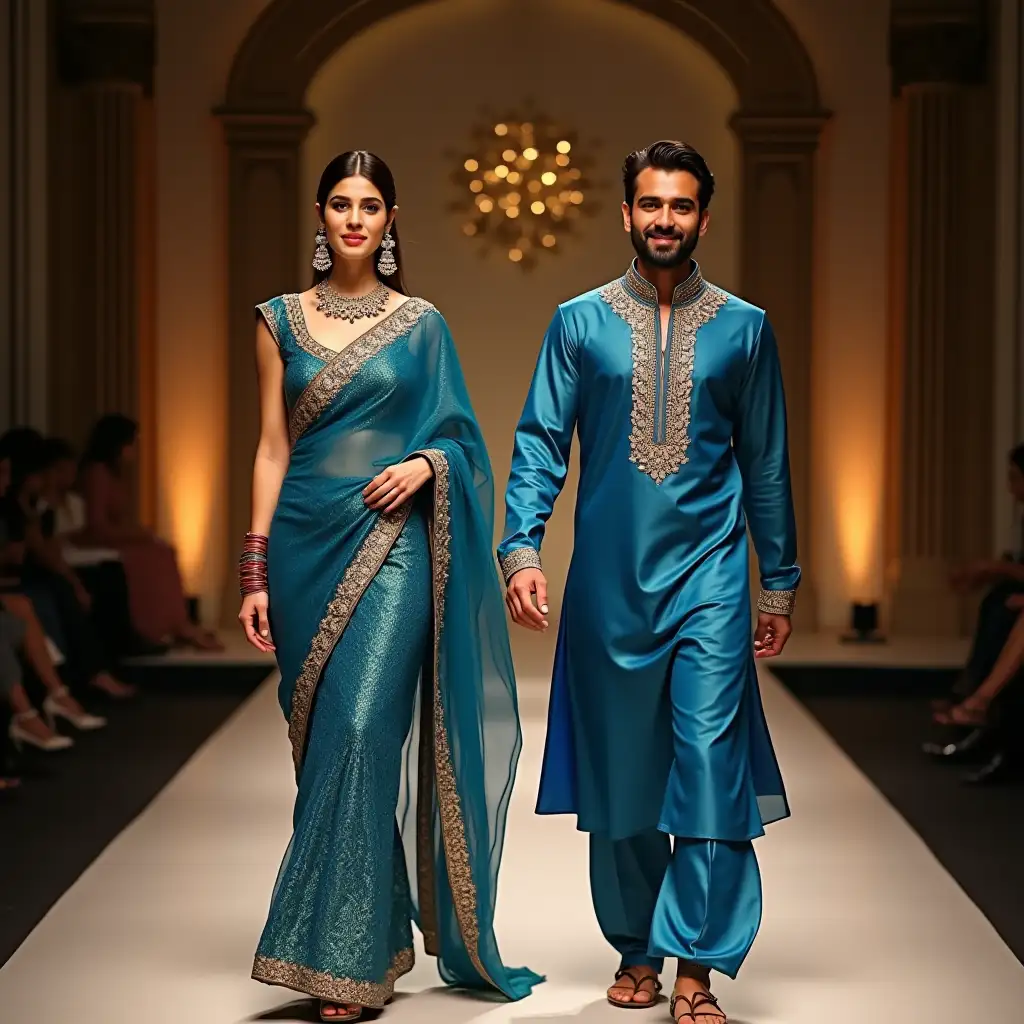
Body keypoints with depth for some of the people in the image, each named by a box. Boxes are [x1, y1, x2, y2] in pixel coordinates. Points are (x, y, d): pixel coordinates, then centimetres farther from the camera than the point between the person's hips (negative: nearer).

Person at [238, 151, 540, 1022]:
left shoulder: (421, 323, 7)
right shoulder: (281, 321, 10)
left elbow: (456, 434, 11)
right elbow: (272, 448, 8)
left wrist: (427, 463, -12)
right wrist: (256, 570, 2)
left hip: (390, 545, -2)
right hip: (306, 544, 3)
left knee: (361, 730, -14)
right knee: (323, 739, 4)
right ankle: (379, 937, 17)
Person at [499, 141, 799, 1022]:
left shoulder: (744, 328, 6)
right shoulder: (580, 323, 5)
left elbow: (766, 463, 10)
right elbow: (540, 444, 3)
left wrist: (780, 581, 12)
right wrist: (522, 548, -11)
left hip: (710, 576, -1)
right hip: (609, 579, 1)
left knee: (710, 761, -10)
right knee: (619, 773, 8)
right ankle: (637, 952, 22)